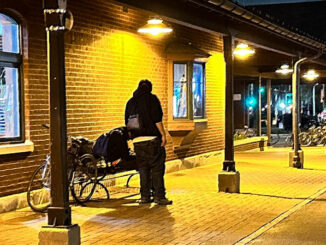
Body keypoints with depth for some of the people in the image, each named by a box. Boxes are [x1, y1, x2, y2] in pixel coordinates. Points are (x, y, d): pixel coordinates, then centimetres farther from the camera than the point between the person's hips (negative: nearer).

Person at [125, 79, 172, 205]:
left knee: (143, 168, 11)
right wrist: (163, 134, -7)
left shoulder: (130, 102, 15)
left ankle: (144, 196, 11)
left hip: (137, 140, 5)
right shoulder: (151, 98, -2)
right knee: (157, 168, -1)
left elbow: (127, 123, 18)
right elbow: (157, 119, -10)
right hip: (152, 138, -5)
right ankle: (159, 196, -3)